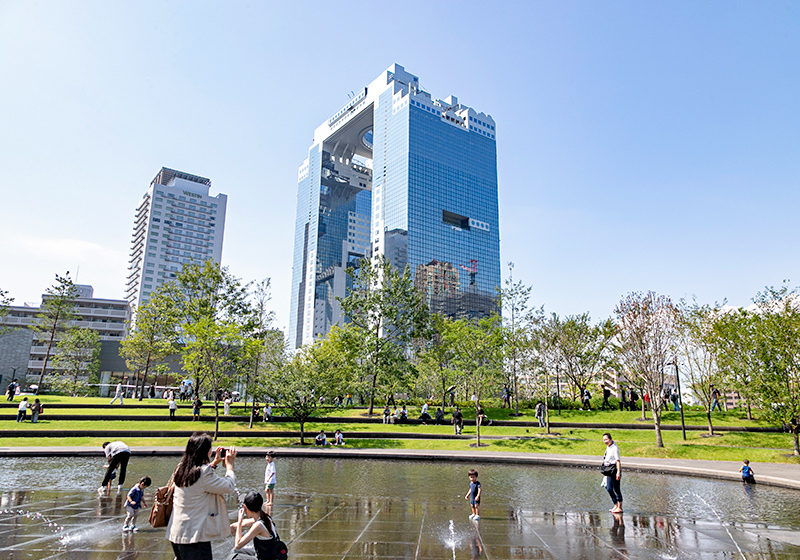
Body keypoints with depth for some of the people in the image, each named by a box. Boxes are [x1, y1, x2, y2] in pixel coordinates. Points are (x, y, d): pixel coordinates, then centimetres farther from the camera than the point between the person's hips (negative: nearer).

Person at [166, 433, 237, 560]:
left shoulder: (181, 469, 4)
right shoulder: (203, 474, -22)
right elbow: (229, 486, -14)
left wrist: (214, 462, 26)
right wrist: (229, 464, -1)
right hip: (194, 535, -9)